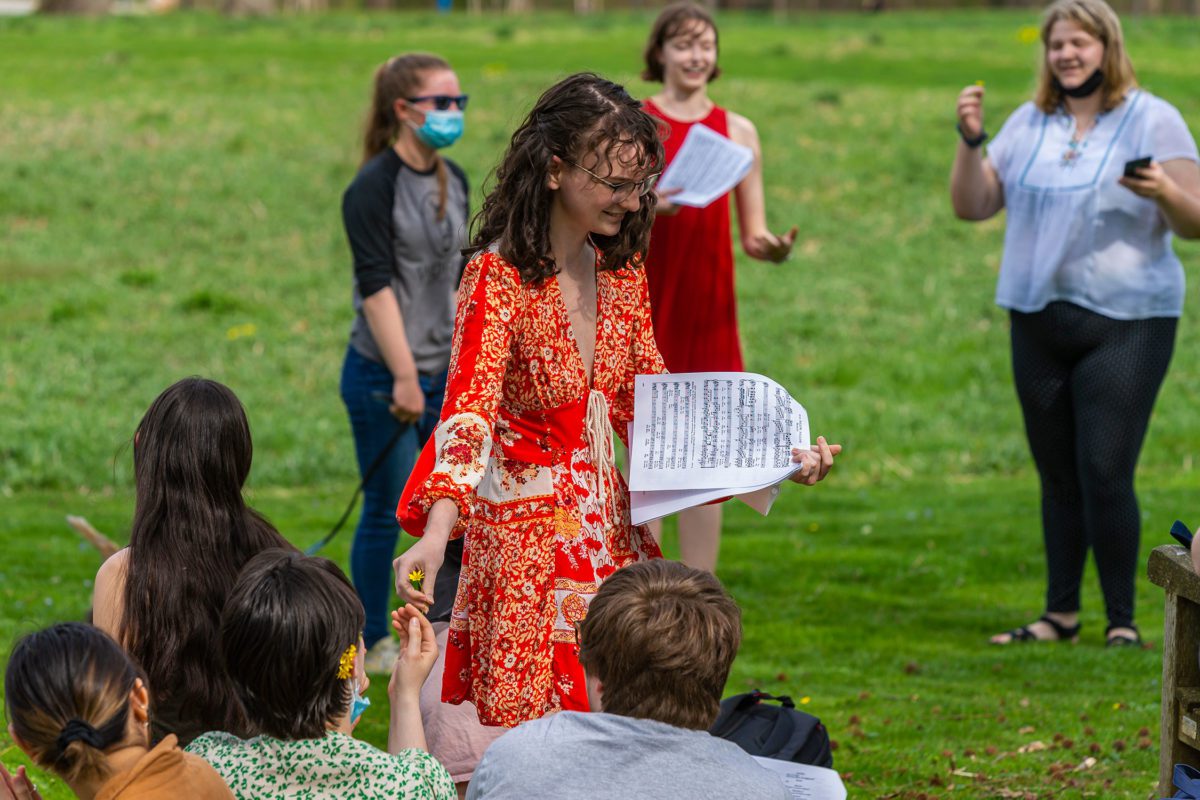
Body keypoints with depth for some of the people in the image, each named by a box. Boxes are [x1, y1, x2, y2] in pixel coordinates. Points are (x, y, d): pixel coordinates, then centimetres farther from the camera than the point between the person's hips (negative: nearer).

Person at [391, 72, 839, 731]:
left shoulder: (622, 273, 8)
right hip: (525, 541, -6)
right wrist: (436, 533, -42)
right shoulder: (499, 275, -14)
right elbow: (469, 408, -26)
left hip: (609, 527, 7)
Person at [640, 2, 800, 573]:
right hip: (647, 312, -2)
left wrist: (772, 247, -13)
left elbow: (752, 235, 9)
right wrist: (646, 208, -21)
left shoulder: (738, 132, 9)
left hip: (710, 313, 2)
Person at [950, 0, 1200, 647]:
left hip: (1125, 325, -5)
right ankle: (1060, 615, 18)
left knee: (1105, 475, -11)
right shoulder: (1029, 124, 11)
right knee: (1058, 478, 9)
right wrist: (971, 140, -5)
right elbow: (970, 206, 10)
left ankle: (1122, 619, -2)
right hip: (1039, 322, 5)